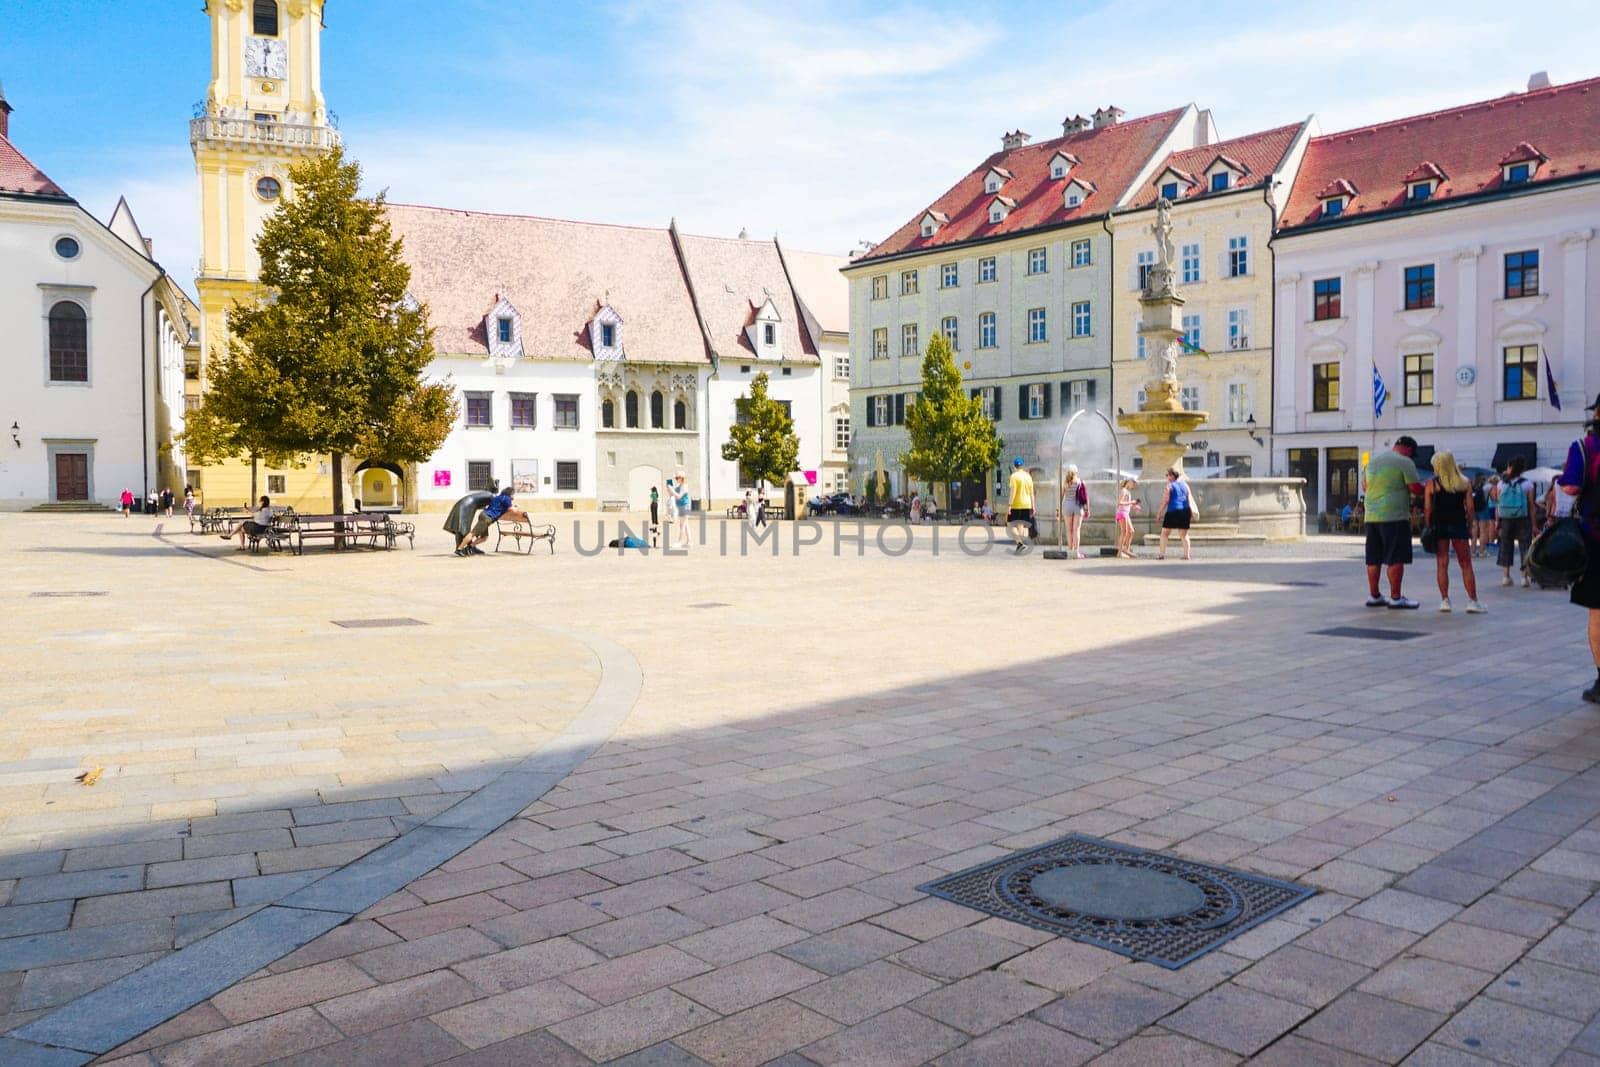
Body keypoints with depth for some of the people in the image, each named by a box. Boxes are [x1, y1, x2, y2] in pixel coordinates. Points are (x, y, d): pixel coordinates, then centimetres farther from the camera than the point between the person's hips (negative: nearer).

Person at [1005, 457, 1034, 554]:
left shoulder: (1014, 476, -9)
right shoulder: (1028, 476, 10)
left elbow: (1013, 491, -17)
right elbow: (1031, 493, 11)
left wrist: (1009, 505, -17)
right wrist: (1033, 507, 14)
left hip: (1016, 505, -6)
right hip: (1026, 505, 6)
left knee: (1010, 525, 0)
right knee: (1021, 526, 12)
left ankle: (1020, 543, -18)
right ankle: (1020, 546, 11)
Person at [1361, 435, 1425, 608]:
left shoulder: (1373, 460, 16)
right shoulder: (1404, 462, -6)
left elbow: (1364, 486, 21)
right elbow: (1415, 488, -9)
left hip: (1371, 516, 7)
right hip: (1395, 516, -7)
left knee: (1374, 558, 10)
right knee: (1396, 558, -3)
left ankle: (1373, 596, 16)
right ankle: (1395, 598, -3)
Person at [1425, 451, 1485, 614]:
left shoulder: (1432, 483, -3)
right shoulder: (1465, 483, 4)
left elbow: (1427, 509, -5)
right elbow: (1470, 508, 2)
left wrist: (1427, 527, 2)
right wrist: (1470, 527, 10)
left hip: (1439, 526, -1)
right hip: (1459, 525, 1)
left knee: (1442, 565, 3)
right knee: (1466, 565, 6)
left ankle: (1445, 601, 0)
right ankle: (1472, 601, 3)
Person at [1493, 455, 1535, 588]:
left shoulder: (1501, 484, -1)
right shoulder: (1527, 484, -5)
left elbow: (1498, 505, 1)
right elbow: (1531, 505, -4)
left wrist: (1498, 523, 7)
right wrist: (1533, 525, 1)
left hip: (1506, 519, 2)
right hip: (1523, 519, -2)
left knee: (1505, 547, 8)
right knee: (1525, 546, 4)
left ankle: (1505, 576, 9)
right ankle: (1524, 577, 1)